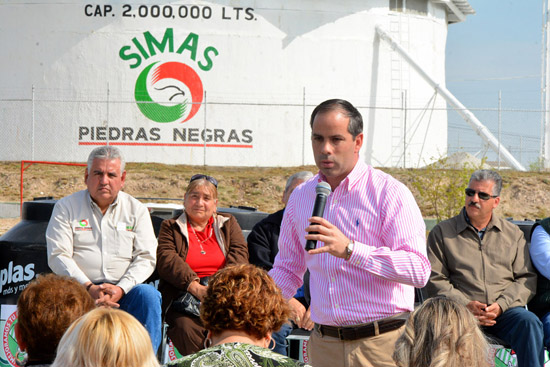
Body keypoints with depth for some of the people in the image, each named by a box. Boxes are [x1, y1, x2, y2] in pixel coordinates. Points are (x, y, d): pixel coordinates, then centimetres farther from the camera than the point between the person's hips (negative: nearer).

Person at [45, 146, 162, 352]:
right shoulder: (66, 207, 8)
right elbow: (58, 256, -1)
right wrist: (89, 288, -16)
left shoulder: (136, 210, 12)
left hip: (124, 290, 2)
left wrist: (120, 289, -14)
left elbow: (146, 258, 5)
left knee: (148, 295, -30)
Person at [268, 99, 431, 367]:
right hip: (323, 344, 5)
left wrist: (350, 250, -26)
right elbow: (288, 269, 22)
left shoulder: (389, 192, -7)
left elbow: (419, 270, -18)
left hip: (381, 344, -5)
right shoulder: (300, 197, 12)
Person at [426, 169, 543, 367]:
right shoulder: (442, 232, 13)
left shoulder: (513, 234, 19)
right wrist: (465, 305, -10)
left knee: (529, 322, -31)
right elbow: (434, 279, 6)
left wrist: (500, 305, -7)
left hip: (505, 311, 2)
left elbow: (526, 278, 11)